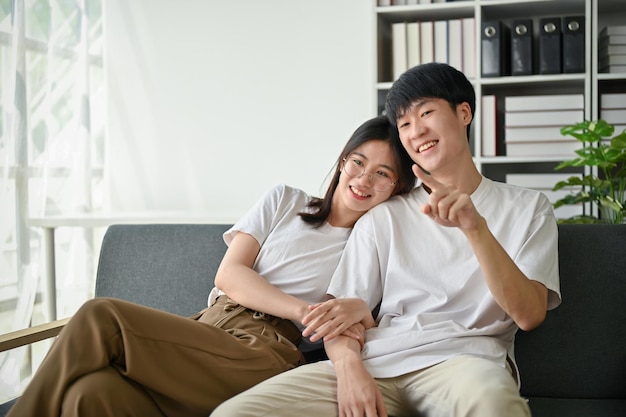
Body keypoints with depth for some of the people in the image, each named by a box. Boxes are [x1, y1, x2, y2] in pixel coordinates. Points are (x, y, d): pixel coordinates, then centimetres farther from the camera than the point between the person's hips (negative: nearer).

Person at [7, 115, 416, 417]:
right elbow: (229, 275, 6)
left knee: (99, 319, -23)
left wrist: (357, 309, -16)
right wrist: (304, 310, -9)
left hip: (263, 355, -3)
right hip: (207, 325, 3)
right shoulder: (285, 201, 17)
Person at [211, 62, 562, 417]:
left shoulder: (526, 208, 14)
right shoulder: (383, 218, 21)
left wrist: (476, 228, -17)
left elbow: (529, 315, -1)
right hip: (376, 364, 3)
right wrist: (348, 364, -12)